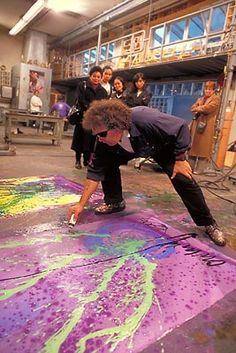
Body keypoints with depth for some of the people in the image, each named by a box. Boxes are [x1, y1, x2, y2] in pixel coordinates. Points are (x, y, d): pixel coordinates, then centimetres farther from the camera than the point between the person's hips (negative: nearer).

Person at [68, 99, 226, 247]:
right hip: (136, 148, 4)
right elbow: (95, 172, -23)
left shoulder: (146, 119, -45)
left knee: (183, 179, -16)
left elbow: (182, 127, -30)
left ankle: (208, 223, 0)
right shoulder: (104, 142, -29)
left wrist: (180, 159, -25)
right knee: (108, 164, -11)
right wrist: (81, 204, -26)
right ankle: (115, 202, 11)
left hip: (164, 146, -4)